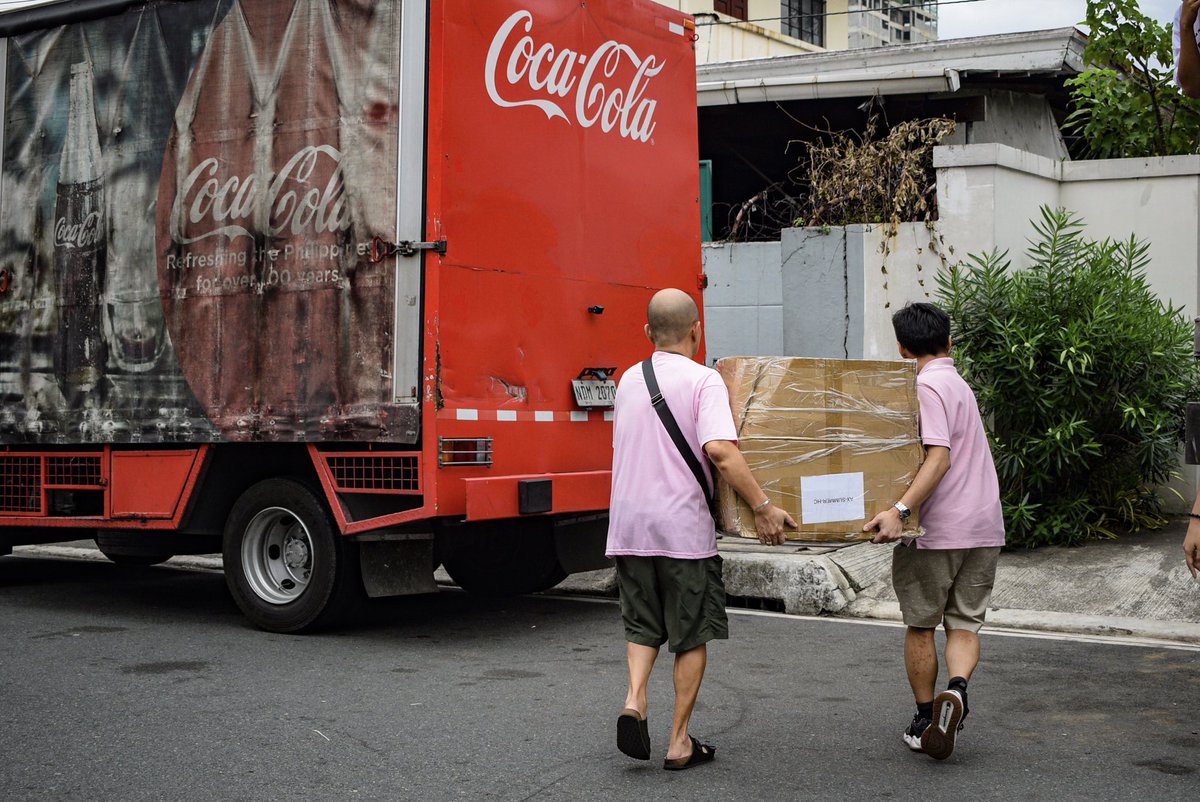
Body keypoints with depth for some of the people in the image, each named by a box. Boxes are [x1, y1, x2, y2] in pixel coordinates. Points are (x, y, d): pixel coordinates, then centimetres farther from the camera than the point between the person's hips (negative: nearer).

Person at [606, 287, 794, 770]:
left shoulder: (628, 381, 11)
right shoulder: (703, 380, -8)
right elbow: (720, 450, -23)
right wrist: (762, 507, -19)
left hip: (629, 526, 5)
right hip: (683, 529, -5)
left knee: (642, 626, 19)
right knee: (692, 636, 9)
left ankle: (634, 700, -5)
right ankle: (680, 742, 11)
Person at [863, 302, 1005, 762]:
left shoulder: (927, 386, -11)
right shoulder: (957, 384, 18)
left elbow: (939, 456, -23)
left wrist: (901, 510, -31)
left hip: (936, 530, -7)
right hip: (984, 526, 7)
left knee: (921, 626, 8)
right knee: (964, 624, 9)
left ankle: (924, 720, 15)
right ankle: (957, 689, -17)